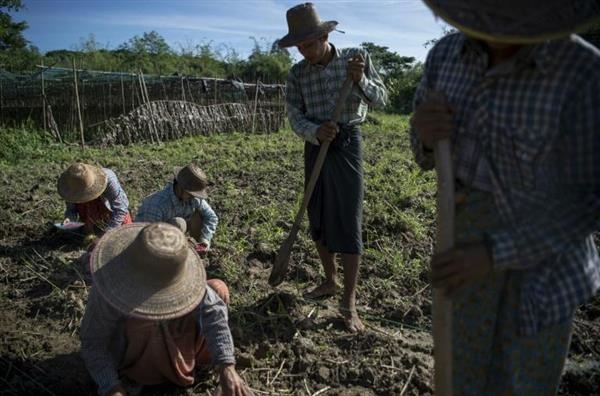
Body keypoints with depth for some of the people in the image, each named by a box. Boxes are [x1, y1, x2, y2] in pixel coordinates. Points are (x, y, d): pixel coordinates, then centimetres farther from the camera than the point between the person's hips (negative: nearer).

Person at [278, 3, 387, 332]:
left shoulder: (356, 57, -4)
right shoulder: (297, 74, 1)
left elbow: (381, 99, -3)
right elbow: (295, 119, -4)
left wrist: (360, 81, -23)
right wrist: (316, 132, -25)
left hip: (347, 144, -4)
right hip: (315, 147, 4)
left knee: (348, 221, -5)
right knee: (318, 220, 10)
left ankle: (349, 302, 1)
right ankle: (330, 281, 30)